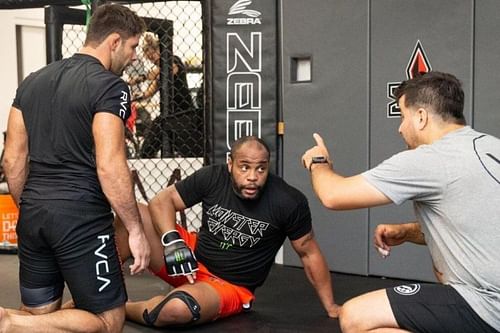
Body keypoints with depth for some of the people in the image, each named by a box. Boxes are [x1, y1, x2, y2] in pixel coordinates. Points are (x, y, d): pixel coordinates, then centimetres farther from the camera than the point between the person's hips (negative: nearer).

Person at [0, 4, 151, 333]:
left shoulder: (33, 80, 13)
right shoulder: (109, 86, -9)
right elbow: (109, 166, -18)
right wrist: (136, 229, -11)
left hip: (33, 216, 8)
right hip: (81, 219, -7)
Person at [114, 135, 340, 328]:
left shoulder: (289, 202, -17)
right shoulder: (212, 178, -13)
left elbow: (309, 253, -6)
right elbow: (162, 200, -9)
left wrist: (330, 307, -2)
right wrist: (172, 241, -27)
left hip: (230, 286, -3)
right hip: (192, 259, 3)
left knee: (178, 308, -37)